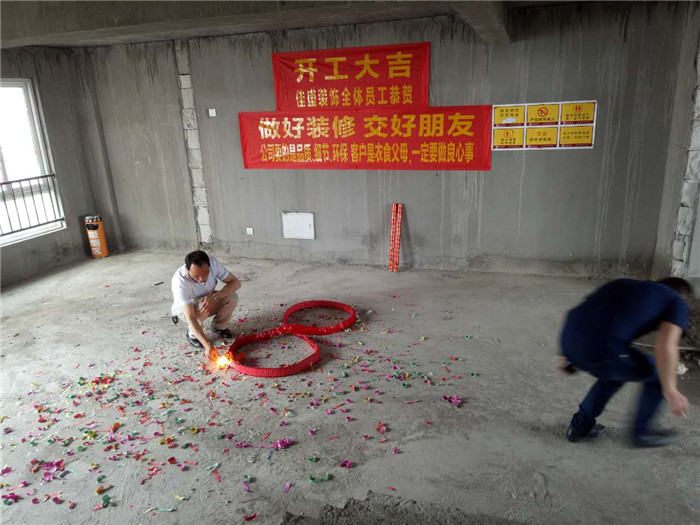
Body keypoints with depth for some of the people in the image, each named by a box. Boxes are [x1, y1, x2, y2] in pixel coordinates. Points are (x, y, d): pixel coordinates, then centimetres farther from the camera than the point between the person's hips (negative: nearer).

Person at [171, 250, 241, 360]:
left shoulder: (212, 263, -29)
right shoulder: (180, 281, -39)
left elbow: (236, 282, -23)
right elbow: (190, 318, -41)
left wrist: (215, 296, -40)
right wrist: (207, 344, -50)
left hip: (208, 299, 4)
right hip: (184, 308, -3)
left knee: (232, 297, -25)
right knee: (200, 307, -37)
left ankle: (218, 326, 4)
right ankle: (192, 334, -6)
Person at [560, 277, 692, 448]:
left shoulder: (622, 284, 31)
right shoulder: (677, 303, 14)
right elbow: (665, 347, -3)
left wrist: (572, 354, 39)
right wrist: (670, 390, 5)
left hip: (569, 340, 7)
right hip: (602, 352, -7)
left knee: (617, 371, 34)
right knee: (659, 372, 22)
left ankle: (580, 426, 38)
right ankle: (641, 432, 35)